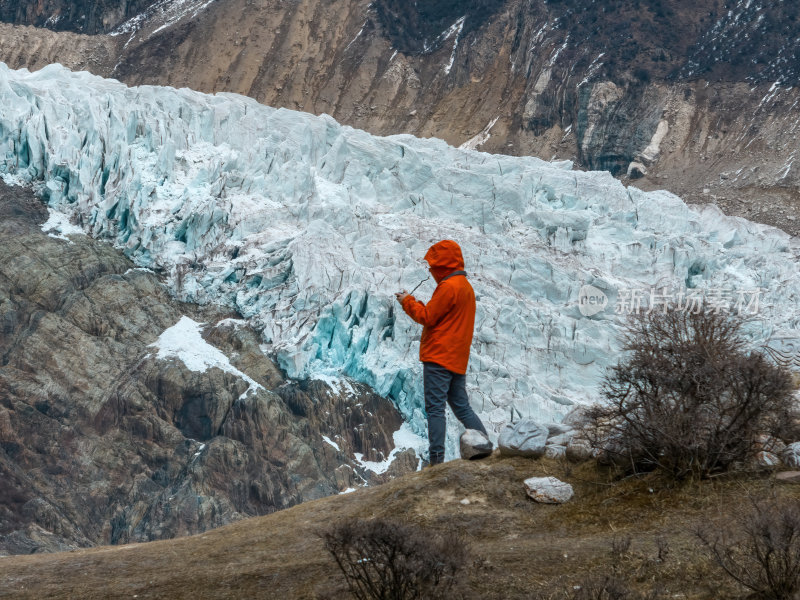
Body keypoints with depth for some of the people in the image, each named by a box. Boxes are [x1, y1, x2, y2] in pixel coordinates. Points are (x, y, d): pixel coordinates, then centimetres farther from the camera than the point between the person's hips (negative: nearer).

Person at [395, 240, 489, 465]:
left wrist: (408, 301, 2)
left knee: (435, 408, -8)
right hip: (458, 359, 10)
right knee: (462, 407, 13)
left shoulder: (449, 286, -13)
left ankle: (437, 461, -10)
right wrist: (413, 303, 13)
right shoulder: (466, 286, 18)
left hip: (439, 357, -9)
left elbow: (428, 317, -12)